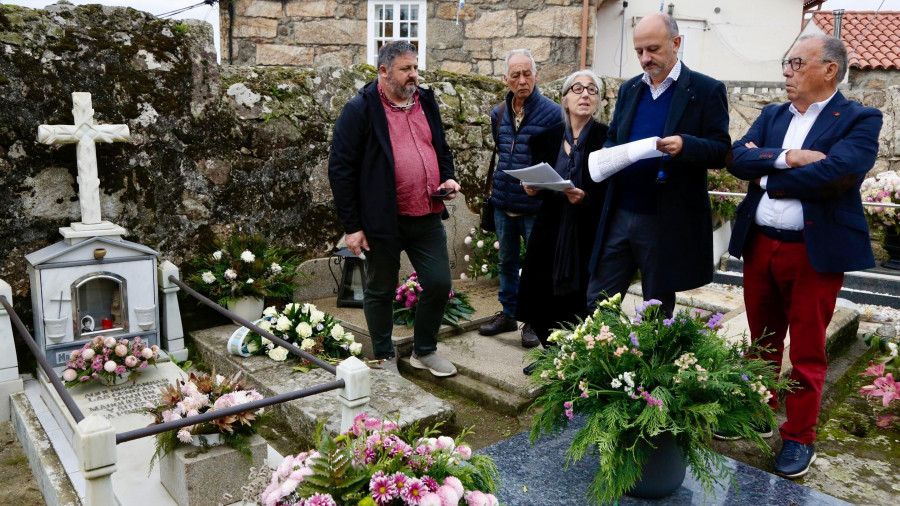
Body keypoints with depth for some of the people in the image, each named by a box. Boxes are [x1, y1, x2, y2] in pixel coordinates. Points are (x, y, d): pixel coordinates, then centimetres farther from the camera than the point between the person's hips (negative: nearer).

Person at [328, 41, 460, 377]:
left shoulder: (426, 102, 11)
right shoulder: (360, 109, -9)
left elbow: (441, 148, 23)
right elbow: (340, 168, -10)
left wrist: (447, 177, 1)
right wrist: (351, 225, -12)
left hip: (427, 216, 5)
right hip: (382, 220, -5)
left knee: (439, 284, 8)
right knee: (380, 291, 10)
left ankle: (424, 351, 29)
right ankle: (384, 358, 30)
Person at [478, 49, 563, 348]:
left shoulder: (551, 112, -10)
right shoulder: (499, 114, 7)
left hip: (536, 205, -6)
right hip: (503, 204, 6)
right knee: (506, 261, 16)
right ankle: (508, 314, 31)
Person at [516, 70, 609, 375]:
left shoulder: (607, 138, -4)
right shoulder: (547, 138, 8)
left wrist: (586, 198, -23)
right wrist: (531, 188, -6)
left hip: (587, 235, -4)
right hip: (550, 232, 4)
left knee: (578, 303, -1)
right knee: (540, 299, 5)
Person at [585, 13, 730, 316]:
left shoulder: (706, 90, -4)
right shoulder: (629, 89, 12)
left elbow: (721, 152, -7)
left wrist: (684, 145, -27)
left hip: (667, 221, -4)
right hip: (619, 215, 5)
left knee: (658, 310, 10)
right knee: (598, 302, 8)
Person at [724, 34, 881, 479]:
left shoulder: (859, 120, -6)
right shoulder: (772, 116, 11)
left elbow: (836, 172, -23)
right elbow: (738, 159, -4)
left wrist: (766, 176, -12)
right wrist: (789, 158, -19)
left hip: (815, 251, -5)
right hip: (759, 245, 5)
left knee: (806, 352, 6)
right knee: (762, 342, 17)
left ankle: (799, 438, 22)